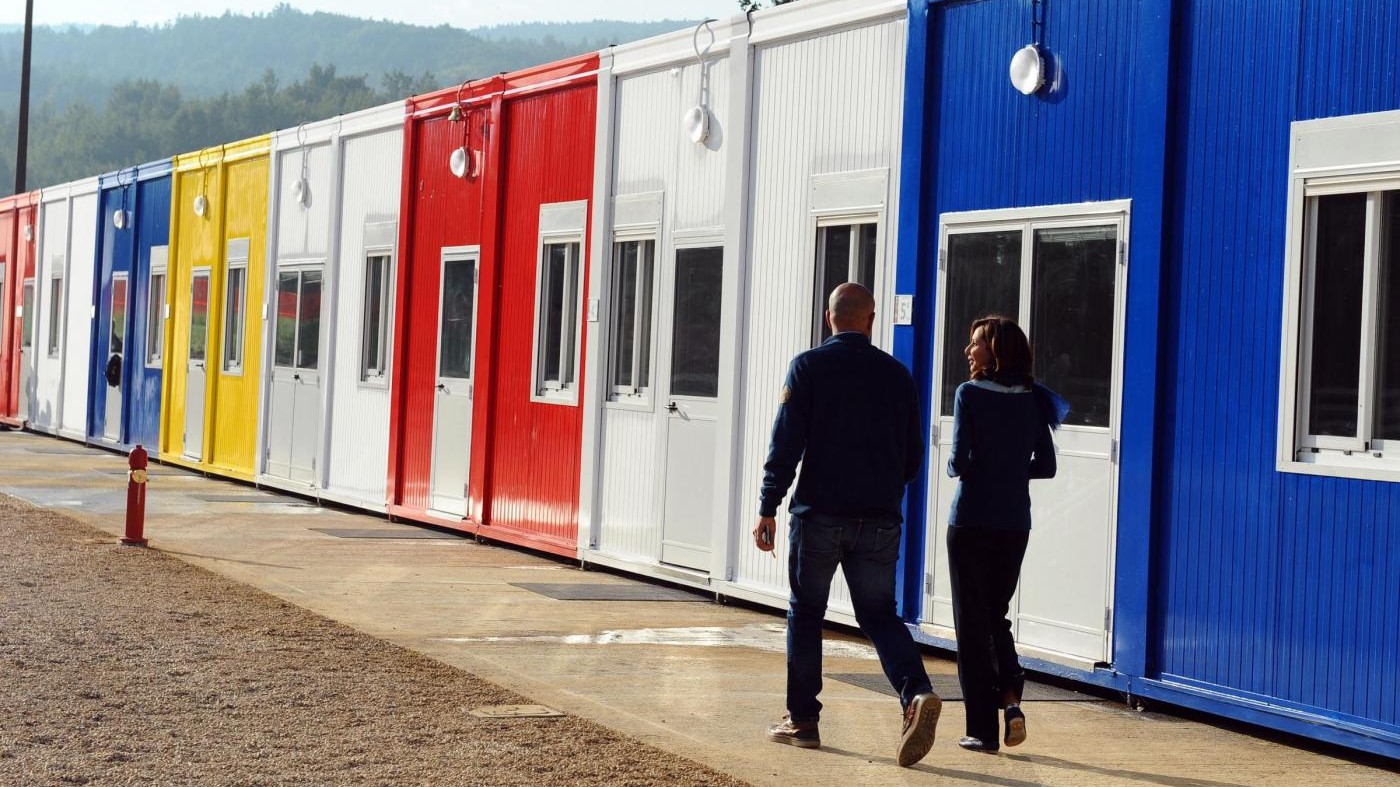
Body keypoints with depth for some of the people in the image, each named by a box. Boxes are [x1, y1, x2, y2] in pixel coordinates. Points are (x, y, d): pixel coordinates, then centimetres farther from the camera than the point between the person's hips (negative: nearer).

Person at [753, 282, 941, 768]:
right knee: (879, 614, 8)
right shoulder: (897, 375, 7)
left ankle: (802, 720, 14)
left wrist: (768, 508, -5)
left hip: (819, 513, -2)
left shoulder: (809, 367, -3)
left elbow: (785, 443, -8)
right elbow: (913, 454, 11)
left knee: (805, 613, 11)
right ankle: (917, 693, -16)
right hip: (880, 519, 2)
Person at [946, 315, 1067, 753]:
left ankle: (983, 730, 4)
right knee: (996, 614, 20)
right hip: (1015, 523, 4)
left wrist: (956, 469, 8)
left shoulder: (970, 395, -9)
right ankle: (1010, 696, -3)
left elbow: (960, 461, -14)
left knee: (972, 622, 4)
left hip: (972, 520, -4)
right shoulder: (1033, 401, 5)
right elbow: (1046, 466, 7)